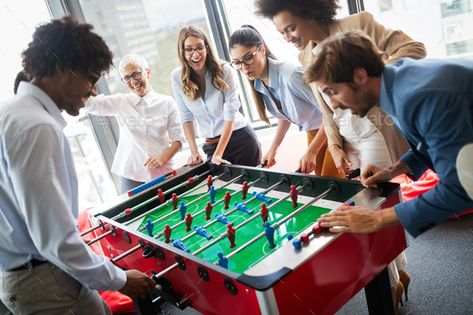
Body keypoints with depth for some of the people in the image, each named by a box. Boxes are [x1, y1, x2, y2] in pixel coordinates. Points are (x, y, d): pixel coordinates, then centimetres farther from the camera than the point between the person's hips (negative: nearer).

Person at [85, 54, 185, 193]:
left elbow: (178, 138, 1)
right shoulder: (120, 102, 5)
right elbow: (90, 103, -7)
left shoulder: (166, 102, 2)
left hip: (162, 174, 0)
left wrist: (162, 159, -13)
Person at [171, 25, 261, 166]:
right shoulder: (177, 77, -6)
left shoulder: (223, 70, -13)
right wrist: (194, 151, -7)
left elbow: (230, 113, -15)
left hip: (241, 139, -2)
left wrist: (218, 154, -19)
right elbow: (186, 116, -1)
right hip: (211, 146, 2)